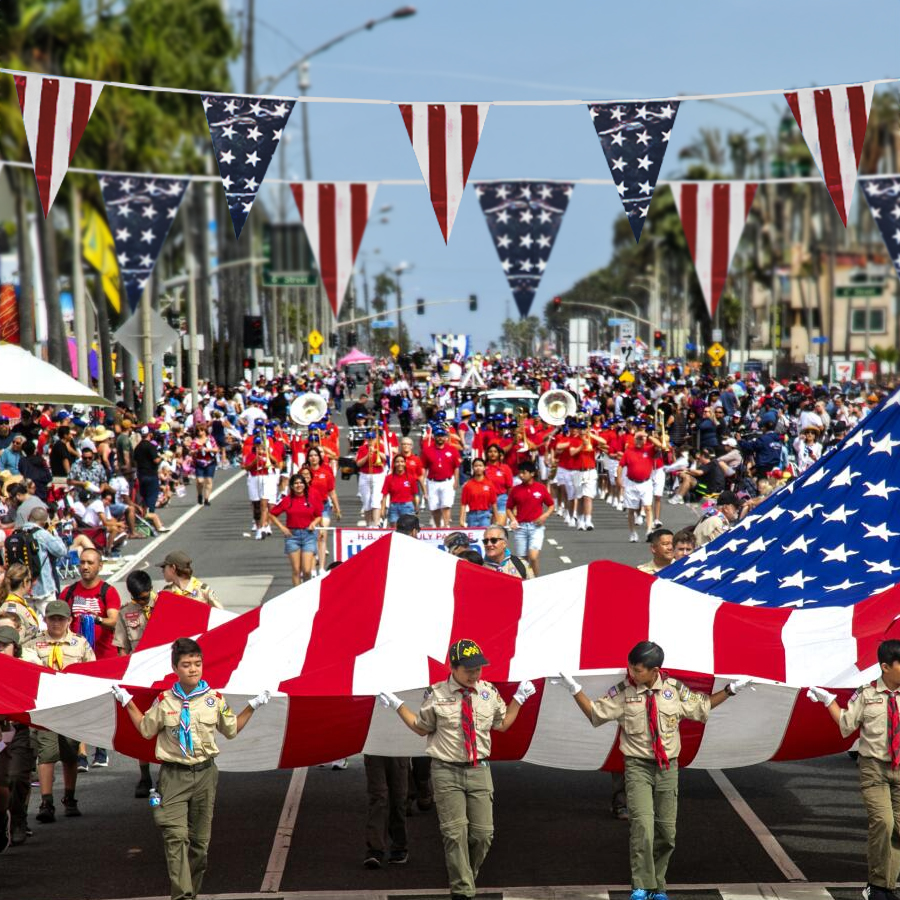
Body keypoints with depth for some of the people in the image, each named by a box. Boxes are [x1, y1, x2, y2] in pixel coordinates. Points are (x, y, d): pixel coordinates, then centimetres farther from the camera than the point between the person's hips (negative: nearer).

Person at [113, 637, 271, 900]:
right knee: (176, 836, -16)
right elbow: (146, 730, 15)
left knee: (199, 839, 9)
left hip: (204, 773, 2)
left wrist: (252, 707, 8)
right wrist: (128, 704, 10)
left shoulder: (214, 698, 2)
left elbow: (231, 730, 16)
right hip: (174, 775, -2)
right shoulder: (164, 701, 0)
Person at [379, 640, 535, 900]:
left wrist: (519, 698, 14)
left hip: (479, 770, 3)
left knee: (483, 834, 0)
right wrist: (397, 705, 3)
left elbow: (502, 724, 20)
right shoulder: (436, 695, -3)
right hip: (447, 772, -3)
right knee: (456, 833, -10)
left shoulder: (489, 692, 7)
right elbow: (422, 728, 10)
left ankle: (466, 876, 25)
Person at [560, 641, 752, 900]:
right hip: (638, 766, -3)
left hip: (667, 767, 3)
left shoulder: (674, 689, 0)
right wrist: (575, 690, -9)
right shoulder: (623, 692, -5)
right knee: (642, 824, -19)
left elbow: (702, 706, 15)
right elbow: (595, 713, 3)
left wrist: (729, 691, 8)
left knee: (666, 830, 6)